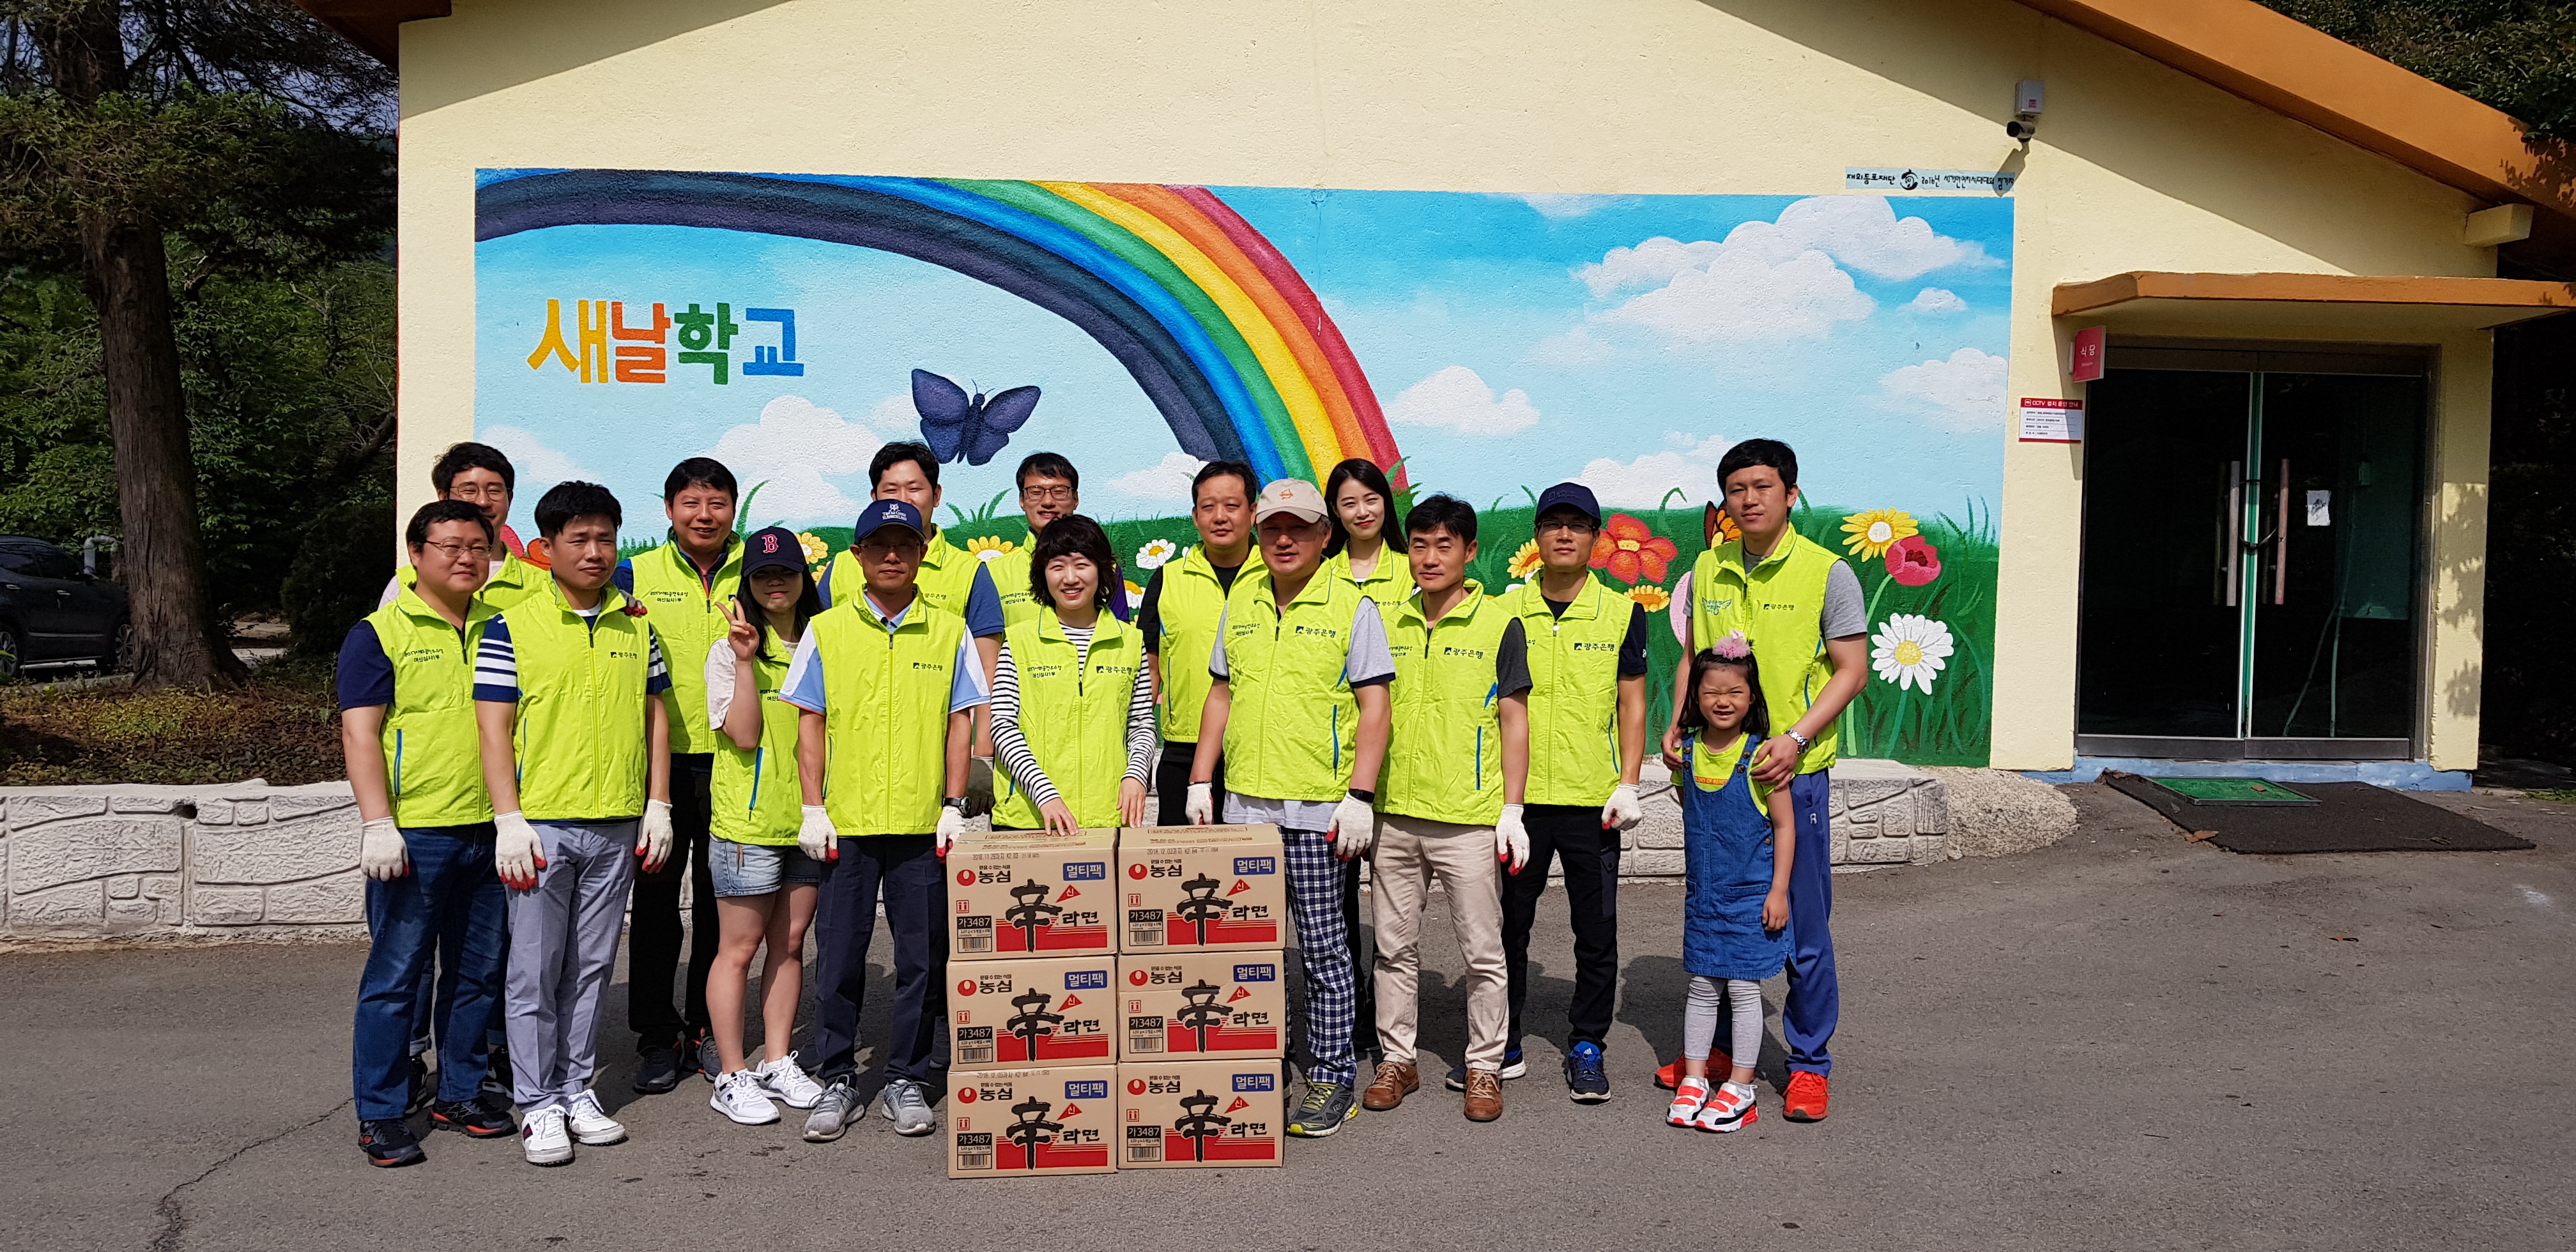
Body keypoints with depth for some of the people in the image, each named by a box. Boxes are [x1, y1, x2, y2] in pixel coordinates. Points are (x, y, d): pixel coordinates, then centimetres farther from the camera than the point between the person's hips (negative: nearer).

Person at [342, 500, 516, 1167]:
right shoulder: (379, 633, -2)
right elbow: (360, 734, -8)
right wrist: (378, 824, -17)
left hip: (490, 831, 5)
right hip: (413, 835, -5)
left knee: (479, 972, 12)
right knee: (396, 975, 0)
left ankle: (461, 1093, 25)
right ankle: (381, 1114, 11)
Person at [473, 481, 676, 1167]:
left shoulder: (637, 628, 9)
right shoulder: (510, 627, -2)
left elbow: (655, 717, 13)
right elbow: (495, 729, -5)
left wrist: (657, 808, 7)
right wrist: (509, 821, -11)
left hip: (618, 827, 3)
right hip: (541, 824, -3)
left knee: (592, 968, 11)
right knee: (536, 971, 2)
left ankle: (576, 1087, 22)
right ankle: (538, 1103, 12)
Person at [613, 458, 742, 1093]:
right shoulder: (635, 576, 4)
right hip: (660, 760, -1)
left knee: (721, 901, 9)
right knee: (655, 899, 4)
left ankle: (708, 1030, 21)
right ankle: (657, 1037, 15)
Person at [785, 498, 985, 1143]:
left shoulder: (948, 631, 6)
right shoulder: (826, 630, 6)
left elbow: (959, 723, 7)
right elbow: (810, 722, 6)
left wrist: (953, 806, -1)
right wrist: (812, 807, -2)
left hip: (923, 824, 0)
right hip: (846, 823, 0)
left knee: (920, 957, 5)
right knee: (838, 956, 5)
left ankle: (906, 1079, 18)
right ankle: (838, 1080, 18)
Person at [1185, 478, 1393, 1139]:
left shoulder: (1351, 607, -2)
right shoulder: (1240, 605, 13)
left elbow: (1374, 705, -5)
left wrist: (1360, 795, -13)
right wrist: (1201, 781, 12)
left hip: (1316, 808, -5)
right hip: (1243, 803, 5)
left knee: (1323, 947, 1)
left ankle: (1333, 1079, 11)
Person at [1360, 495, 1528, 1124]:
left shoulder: (1499, 624, -3)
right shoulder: (1389, 622, 8)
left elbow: (1513, 720, -2)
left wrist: (1512, 810, -7)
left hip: (1469, 818, -4)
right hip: (1394, 813, 4)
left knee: (1483, 950, 4)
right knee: (1395, 946, 11)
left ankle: (1484, 1067, 17)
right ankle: (1397, 1059, 24)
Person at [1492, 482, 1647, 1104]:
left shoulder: (1621, 613, 3)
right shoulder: (1507, 610, 5)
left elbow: (1631, 703, 4)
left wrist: (1628, 784, -5)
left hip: (1592, 799, -1)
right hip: (1517, 795, 1)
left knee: (1596, 931, 5)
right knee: (1506, 924, 7)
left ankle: (1586, 1048, 20)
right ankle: (1502, 1047, 20)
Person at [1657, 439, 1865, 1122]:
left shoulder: (1828, 573, -4)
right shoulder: (1707, 571, 8)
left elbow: (1851, 669, -5)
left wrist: (1795, 738, -17)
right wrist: (1677, 724, 0)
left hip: (1794, 773, -4)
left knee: (1803, 926, 2)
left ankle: (1809, 1063, 16)